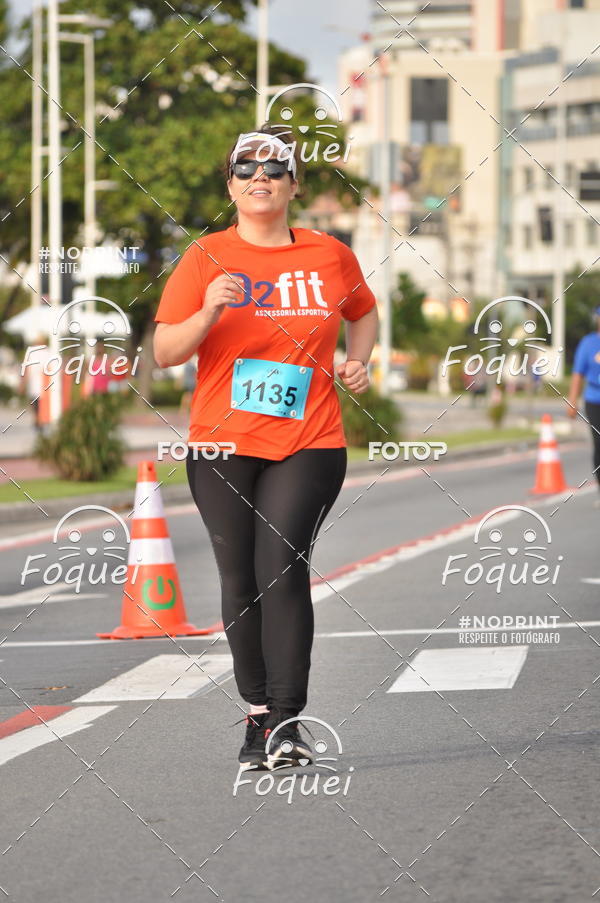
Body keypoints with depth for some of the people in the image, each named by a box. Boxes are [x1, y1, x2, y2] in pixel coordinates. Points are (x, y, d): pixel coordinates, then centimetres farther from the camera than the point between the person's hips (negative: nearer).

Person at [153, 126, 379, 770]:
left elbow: (363, 312, 28)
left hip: (309, 444, -1)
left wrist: (359, 361, 9)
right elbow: (164, 352, -1)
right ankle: (258, 715, 17)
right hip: (222, 446, 1)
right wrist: (208, 314, -18)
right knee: (240, 580, 4)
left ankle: (287, 722, -16)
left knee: (282, 567, -16)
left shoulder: (330, 256, 7)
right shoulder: (206, 258, 3)